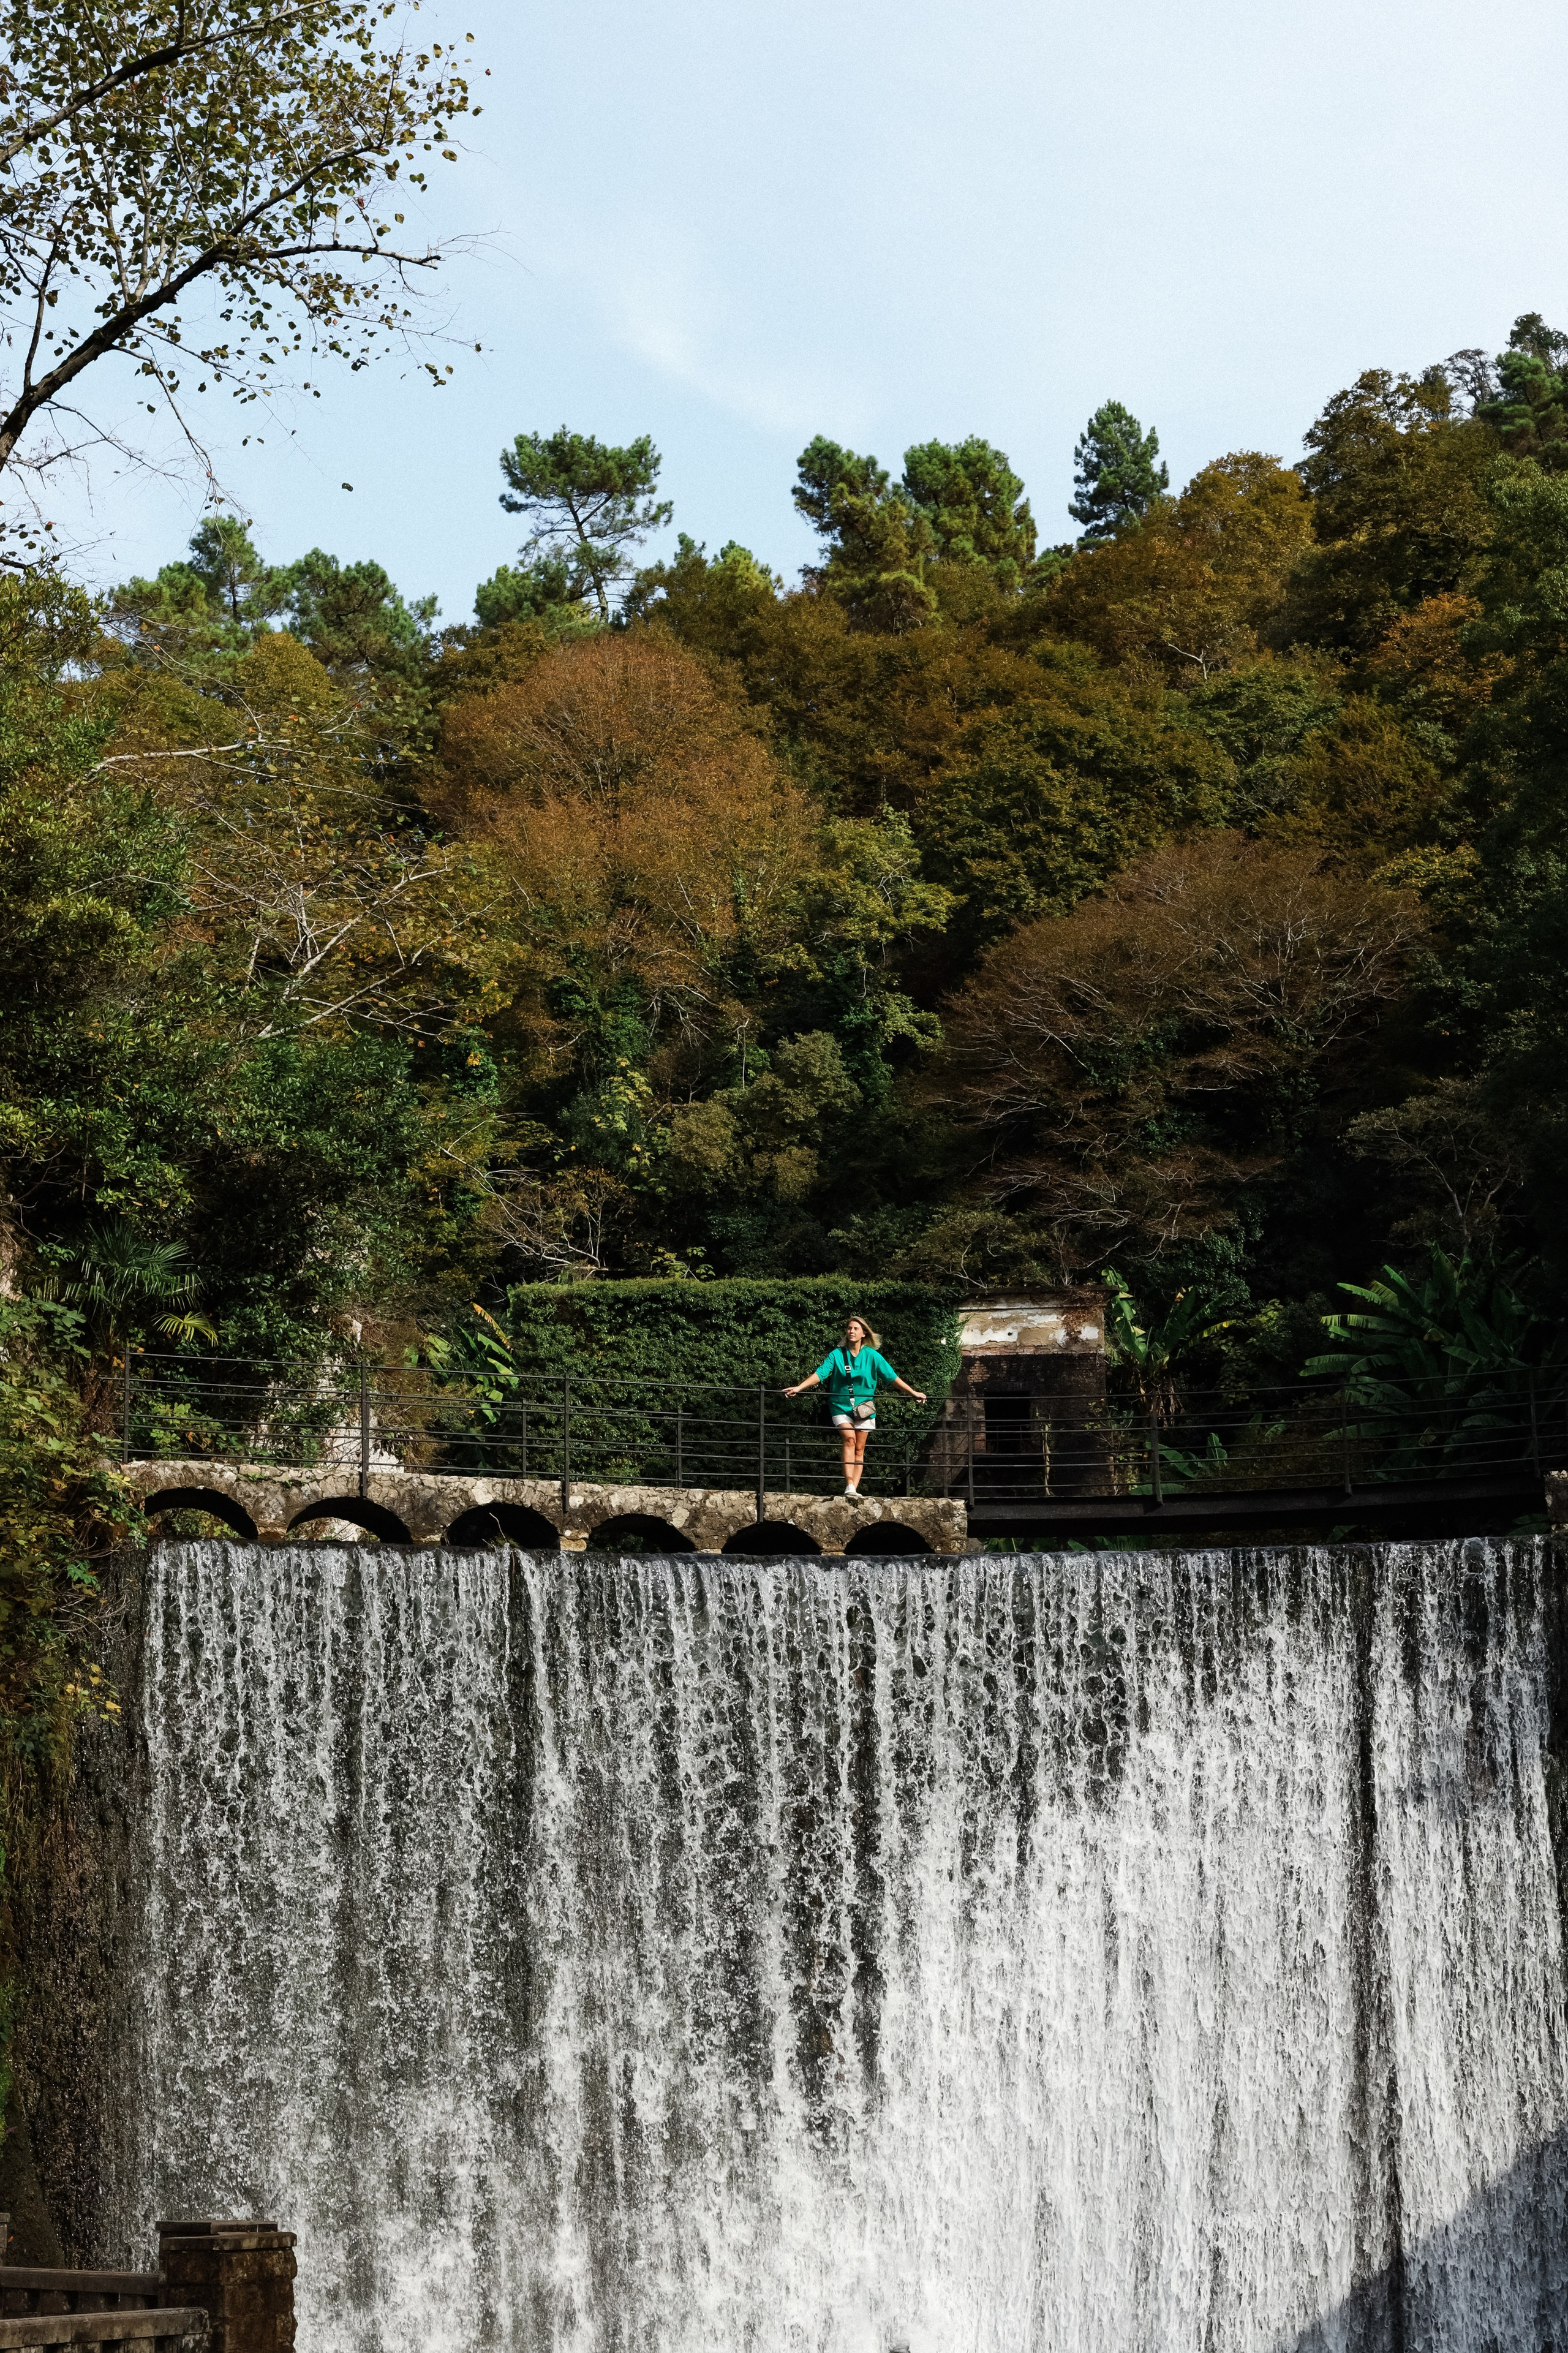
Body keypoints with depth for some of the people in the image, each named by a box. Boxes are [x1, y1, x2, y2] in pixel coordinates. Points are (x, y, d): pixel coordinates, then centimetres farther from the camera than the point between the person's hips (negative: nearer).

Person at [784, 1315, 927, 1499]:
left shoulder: (872, 1356, 2)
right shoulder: (837, 1355, 0)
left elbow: (892, 1377, 5)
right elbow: (820, 1373, -8)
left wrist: (913, 1393, 2)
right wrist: (799, 1388, -20)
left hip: (864, 1407, 2)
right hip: (841, 1407, -2)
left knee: (859, 1449, -1)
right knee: (849, 1439, -21)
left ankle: (854, 1488, -2)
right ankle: (849, 1485, -30)